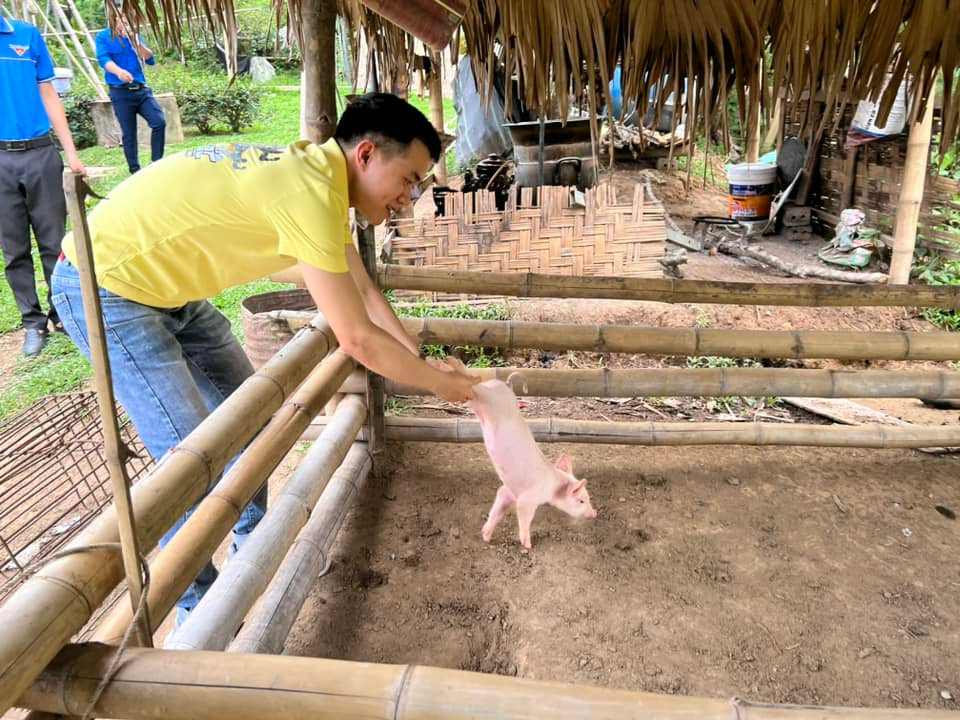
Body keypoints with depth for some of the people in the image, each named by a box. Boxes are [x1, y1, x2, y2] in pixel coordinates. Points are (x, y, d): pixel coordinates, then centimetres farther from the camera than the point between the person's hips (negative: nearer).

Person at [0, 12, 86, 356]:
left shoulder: (28, 35, 5)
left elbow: (48, 96, 9)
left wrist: (71, 153, 6)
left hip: (40, 153, 0)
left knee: (53, 240, 6)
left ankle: (62, 312, 19)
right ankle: (33, 321, 17)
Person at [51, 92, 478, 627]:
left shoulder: (319, 173, 1)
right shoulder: (308, 193, -30)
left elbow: (363, 292, 9)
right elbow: (358, 339, -28)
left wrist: (423, 362, 5)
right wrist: (439, 382, -14)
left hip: (166, 289, 10)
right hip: (104, 290, -10)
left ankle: (252, 543, 32)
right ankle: (197, 613, 10)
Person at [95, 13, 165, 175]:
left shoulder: (134, 35, 14)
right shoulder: (103, 37, 3)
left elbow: (150, 60, 5)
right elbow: (103, 59, -14)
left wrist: (136, 42, -11)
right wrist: (118, 71, -34)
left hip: (141, 89, 3)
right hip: (121, 92, -3)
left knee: (159, 122, -15)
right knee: (128, 134, -1)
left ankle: (156, 164, -4)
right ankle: (135, 172, 8)